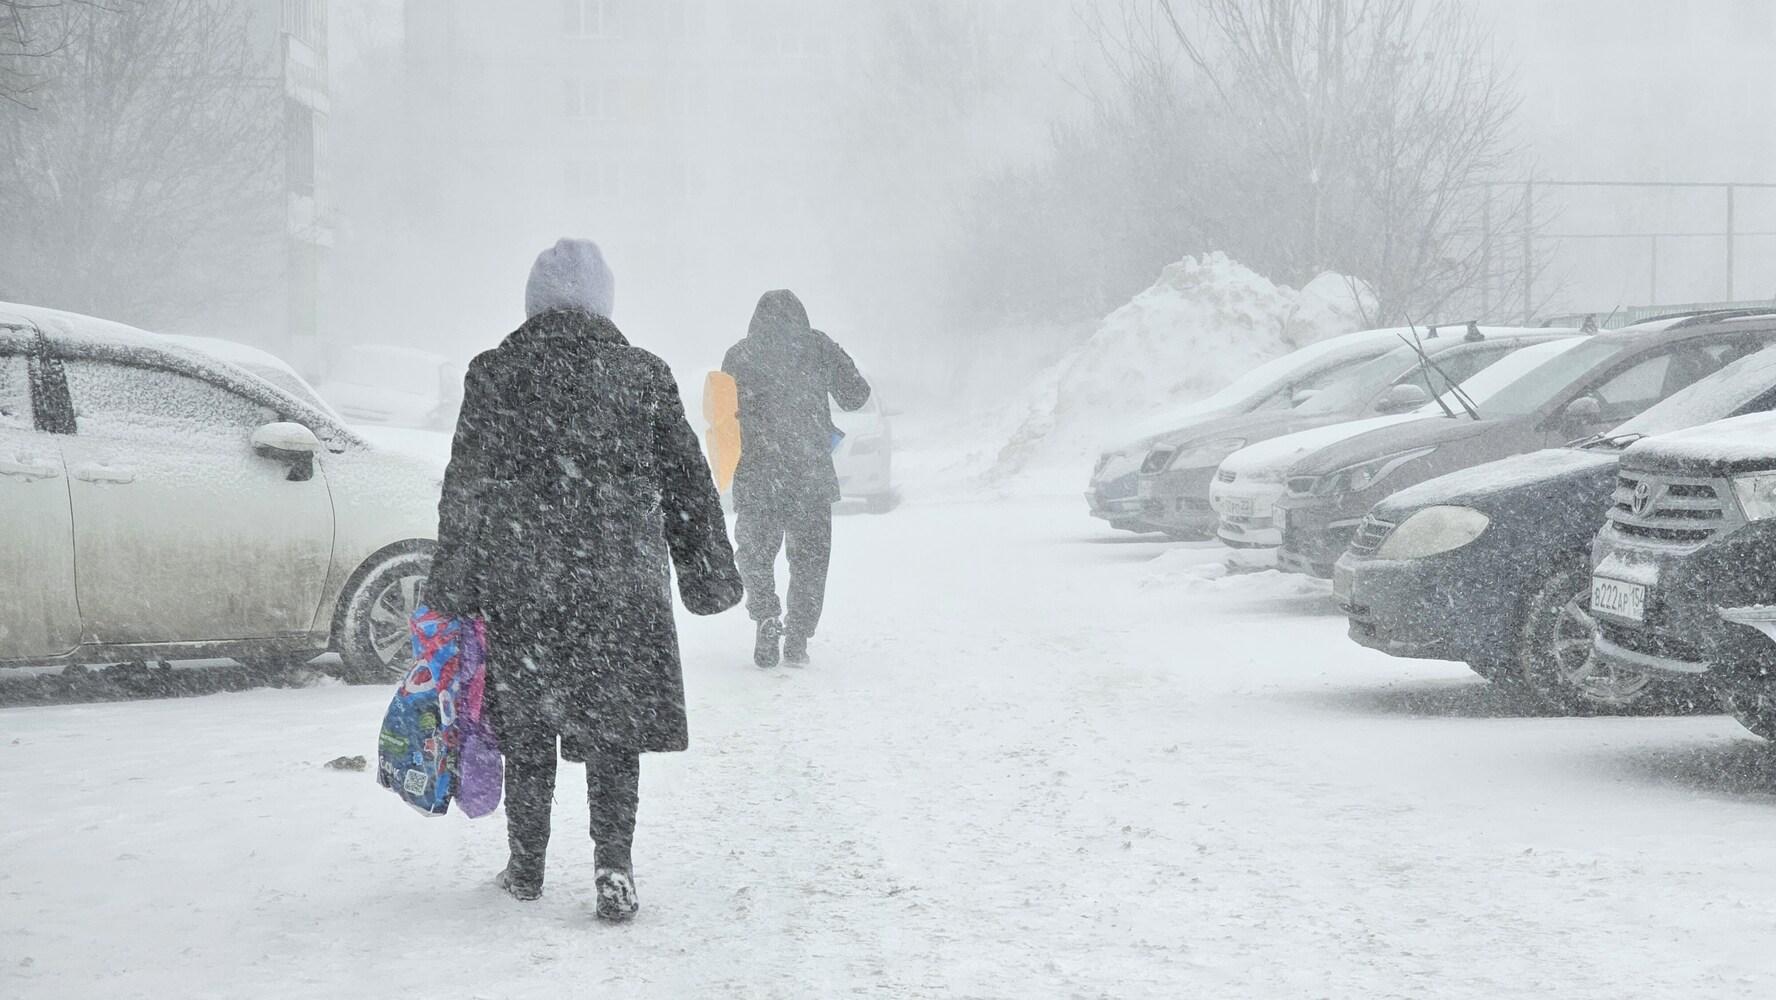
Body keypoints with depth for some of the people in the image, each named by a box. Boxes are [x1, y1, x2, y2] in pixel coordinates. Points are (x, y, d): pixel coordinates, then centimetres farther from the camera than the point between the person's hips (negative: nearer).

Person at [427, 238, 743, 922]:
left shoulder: (494, 376, -1)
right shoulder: (644, 375, 1)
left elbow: (464, 491, 2)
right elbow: (688, 485, 6)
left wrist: (452, 590, 10)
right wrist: (710, 577, 15)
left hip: (519, 584, 0)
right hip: (623, 584, 0)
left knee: (527, 730, 13)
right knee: (614, 728, 6)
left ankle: (526, 867, 23)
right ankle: (613, 868, -3)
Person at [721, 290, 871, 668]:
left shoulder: (739, 356, 3)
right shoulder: (817, 347, 4)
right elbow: (855, 394, 9)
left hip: (756, 475, 0)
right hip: (812, 473, 0)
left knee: (755, 553, 12)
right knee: (810, 556, 13)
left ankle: (766, 618, -11)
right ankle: (798, 636, 6)